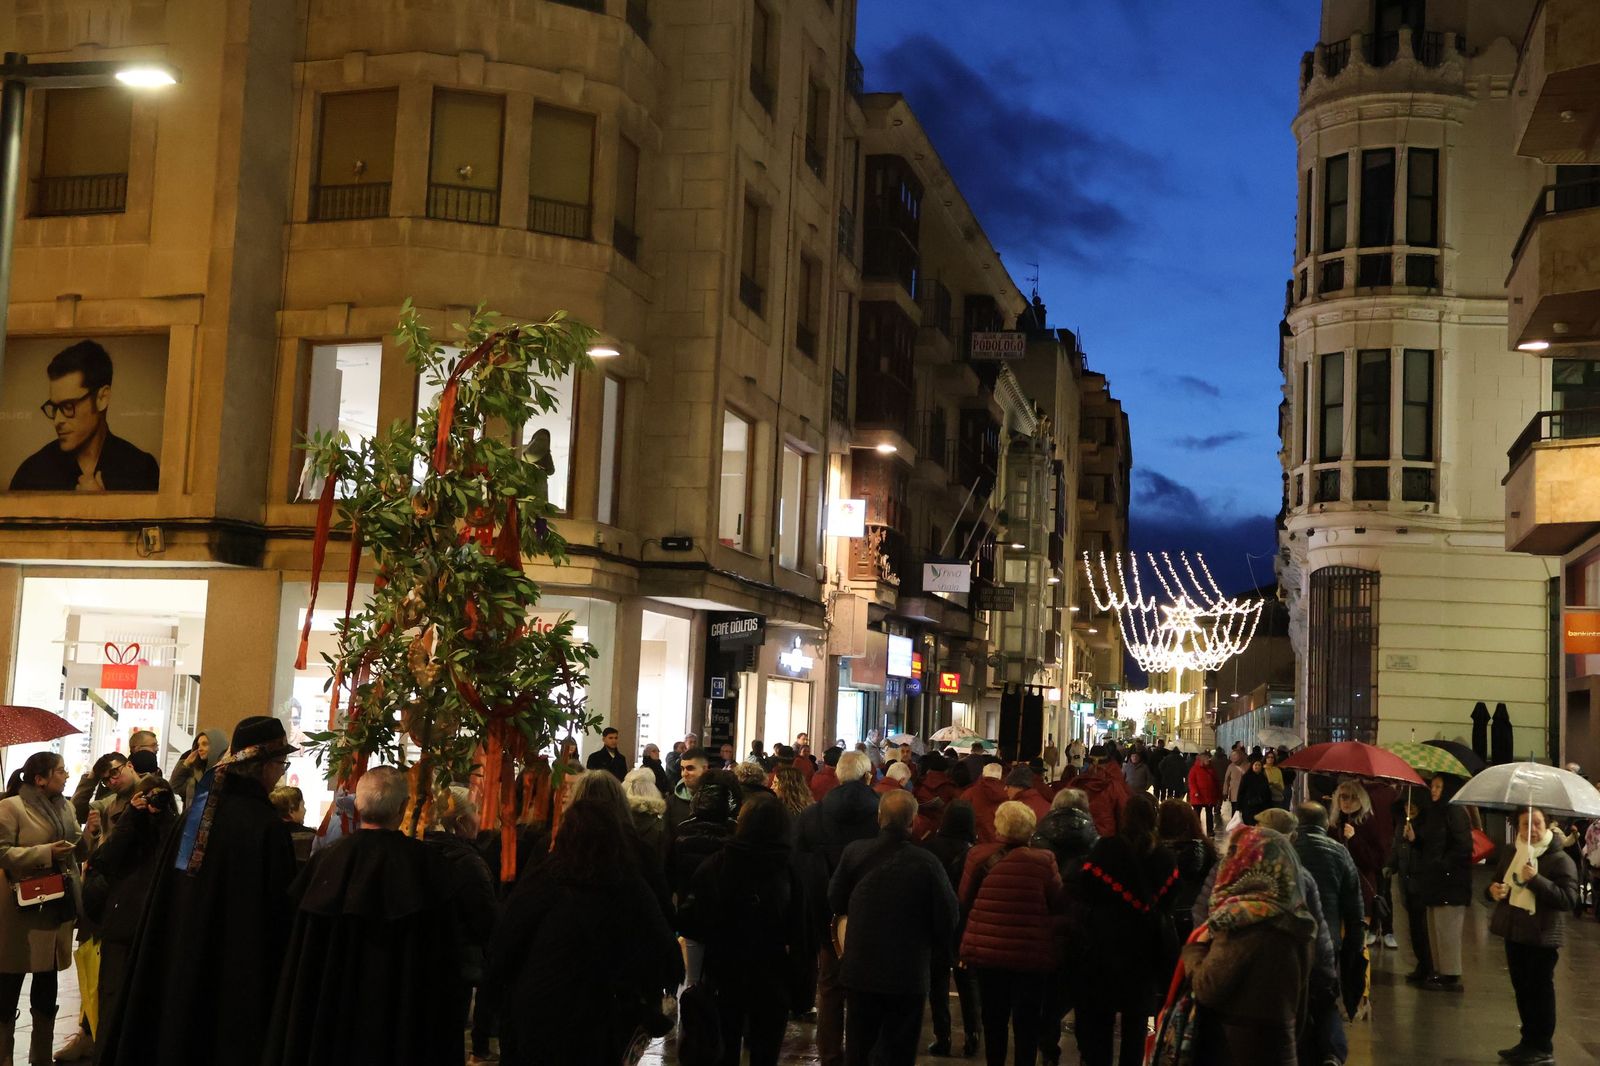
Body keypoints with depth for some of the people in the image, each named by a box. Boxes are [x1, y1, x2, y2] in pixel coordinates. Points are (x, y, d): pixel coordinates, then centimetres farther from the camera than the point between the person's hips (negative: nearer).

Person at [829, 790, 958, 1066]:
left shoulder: (854, 852, -8)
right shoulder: (926, 862, -17)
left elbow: (836, 901, 3)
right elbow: (947, 915, -10)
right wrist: (938, 948, 10)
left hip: (860, 968, 3)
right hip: (908, 971, -3)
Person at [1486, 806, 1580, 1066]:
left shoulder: (1560, 859, -12)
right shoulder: (1509, 852, 7)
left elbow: (1569, 899, -20)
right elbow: (1497, 881, 20)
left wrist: (1536, 879, -27)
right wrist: (1493, 890, -4)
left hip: (1542, 936, -6)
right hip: (1514, 931, 6)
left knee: (1540, 990, 2)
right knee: (1521, 987, 15)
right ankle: (1529, 1041, 29)